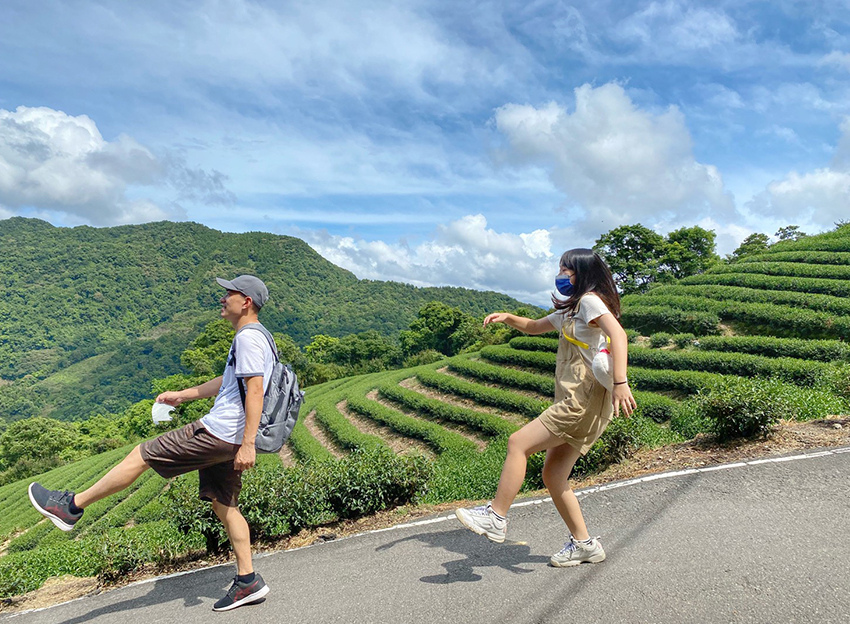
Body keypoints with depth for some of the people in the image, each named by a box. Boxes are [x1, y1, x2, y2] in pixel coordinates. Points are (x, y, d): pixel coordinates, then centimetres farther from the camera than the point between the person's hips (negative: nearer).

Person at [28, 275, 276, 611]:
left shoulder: (249, 337, -14)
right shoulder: (251, 338, 19)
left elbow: (255, 390, -22)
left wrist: (248, 444, -25)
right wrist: (182, 395, 32)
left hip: (217, 432, -10)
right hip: (227, 441, 10)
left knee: (142, 455, 0)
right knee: (224, 506, 13)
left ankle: (72, 506, 15)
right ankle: (248, 582, 18)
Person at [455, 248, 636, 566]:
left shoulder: (590, 300, -6)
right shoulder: (569, 311, 24)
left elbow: (618, 335, -22)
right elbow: (534, 327, 33)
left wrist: (620, 383, -33)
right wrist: (507, 318, 13)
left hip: (585, 400, -10)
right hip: (574, 403, 10)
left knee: (518, 443, -12)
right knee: (553, 477, 9)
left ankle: (496, 517, -5)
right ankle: (584, 543, 19)